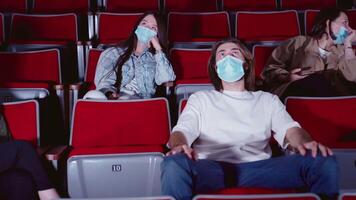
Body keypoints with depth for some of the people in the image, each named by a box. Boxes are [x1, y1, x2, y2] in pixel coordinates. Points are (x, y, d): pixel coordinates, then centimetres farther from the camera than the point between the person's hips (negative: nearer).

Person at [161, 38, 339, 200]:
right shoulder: (200, 99, 25)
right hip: (211, 167, -1)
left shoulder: (267, 100, 28)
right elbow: (182, 130, 8)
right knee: (174, 164, -37)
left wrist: (305, 142, -17)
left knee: (323, 161, -22)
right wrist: (178, 146, -21)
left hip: (258, 167, 2)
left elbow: (289, 129, 11)